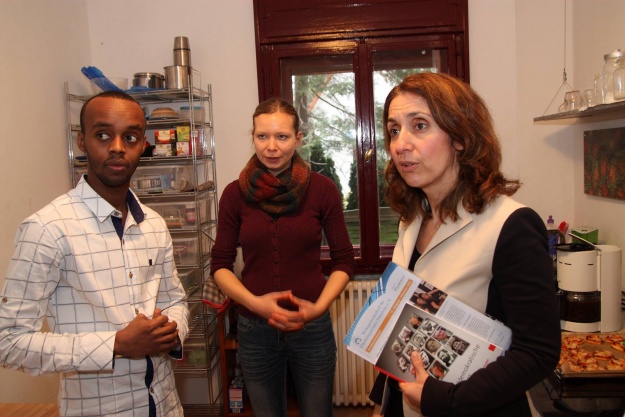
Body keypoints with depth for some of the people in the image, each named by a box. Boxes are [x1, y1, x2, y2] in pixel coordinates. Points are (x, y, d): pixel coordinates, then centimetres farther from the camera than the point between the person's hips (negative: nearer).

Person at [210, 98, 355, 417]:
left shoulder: (322, 189, -7)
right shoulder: (235, 193, -4)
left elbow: (344, 261, -1)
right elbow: (220, 265, 0)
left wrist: (319, 306, -15)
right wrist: (254, 302, -15)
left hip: (312, 328, -1)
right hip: (254, 330, 1)